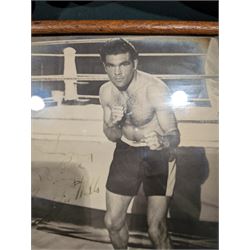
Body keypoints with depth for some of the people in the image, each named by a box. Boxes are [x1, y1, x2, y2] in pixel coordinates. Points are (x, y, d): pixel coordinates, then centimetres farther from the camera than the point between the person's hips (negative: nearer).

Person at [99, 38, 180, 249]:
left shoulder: (155, 89, -24)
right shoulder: (106, 91, -7)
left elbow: (174, 135, -26)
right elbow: (112, 137, 2)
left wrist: (162, 141, -50)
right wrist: (114, 123, -22)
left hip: (157, 154, -4)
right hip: (126, 152, 5)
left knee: (156, 228, -8)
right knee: (113, 222, 9)